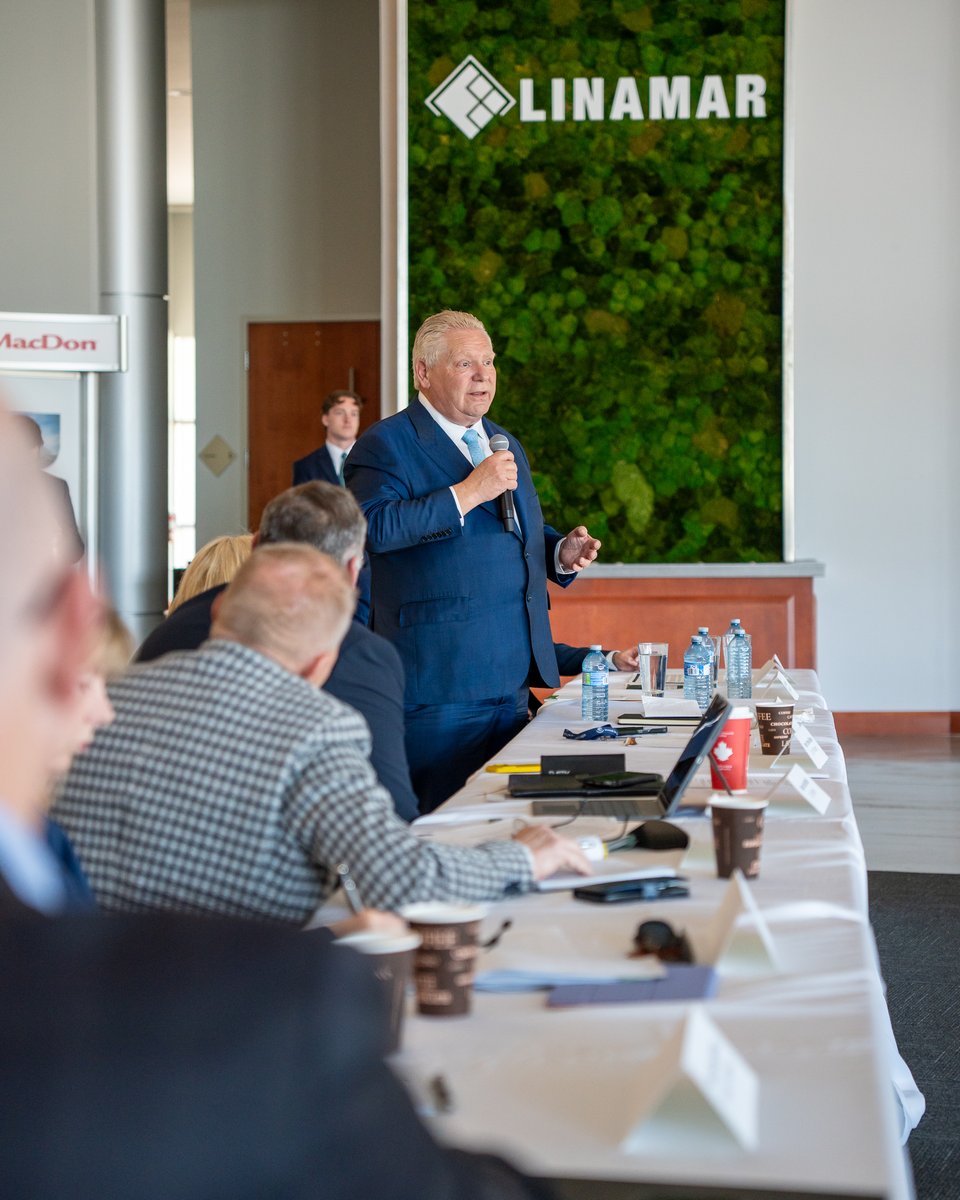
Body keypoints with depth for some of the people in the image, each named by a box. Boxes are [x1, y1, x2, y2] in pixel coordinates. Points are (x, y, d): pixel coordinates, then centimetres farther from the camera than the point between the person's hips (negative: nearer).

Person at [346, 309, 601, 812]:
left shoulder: (506, 445, 22)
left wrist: (561, 552, 7)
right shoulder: (386, 444, -3)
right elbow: (374, 526, -20)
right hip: (440, 681, -7)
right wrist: (467, 493, -20)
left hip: (512, 679, 7)